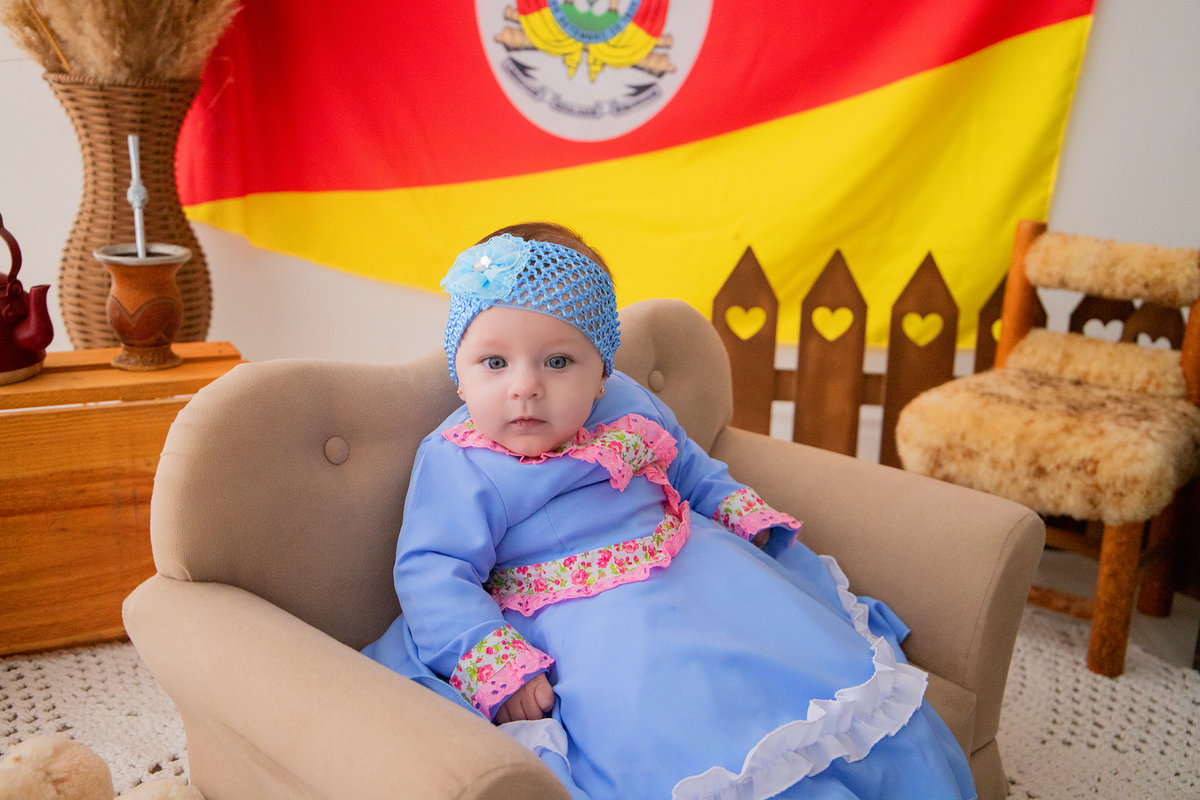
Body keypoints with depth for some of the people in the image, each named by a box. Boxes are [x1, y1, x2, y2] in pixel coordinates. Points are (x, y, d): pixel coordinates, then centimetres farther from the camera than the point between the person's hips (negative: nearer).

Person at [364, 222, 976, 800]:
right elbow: (431, 574, -18)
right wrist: (495, 665, -28)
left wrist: (743, 514, 8)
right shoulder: (456, 464, -15)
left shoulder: (627, 405, 3)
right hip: (587, 620, -6)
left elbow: (690, 469, 21)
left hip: (697, 568, 6)